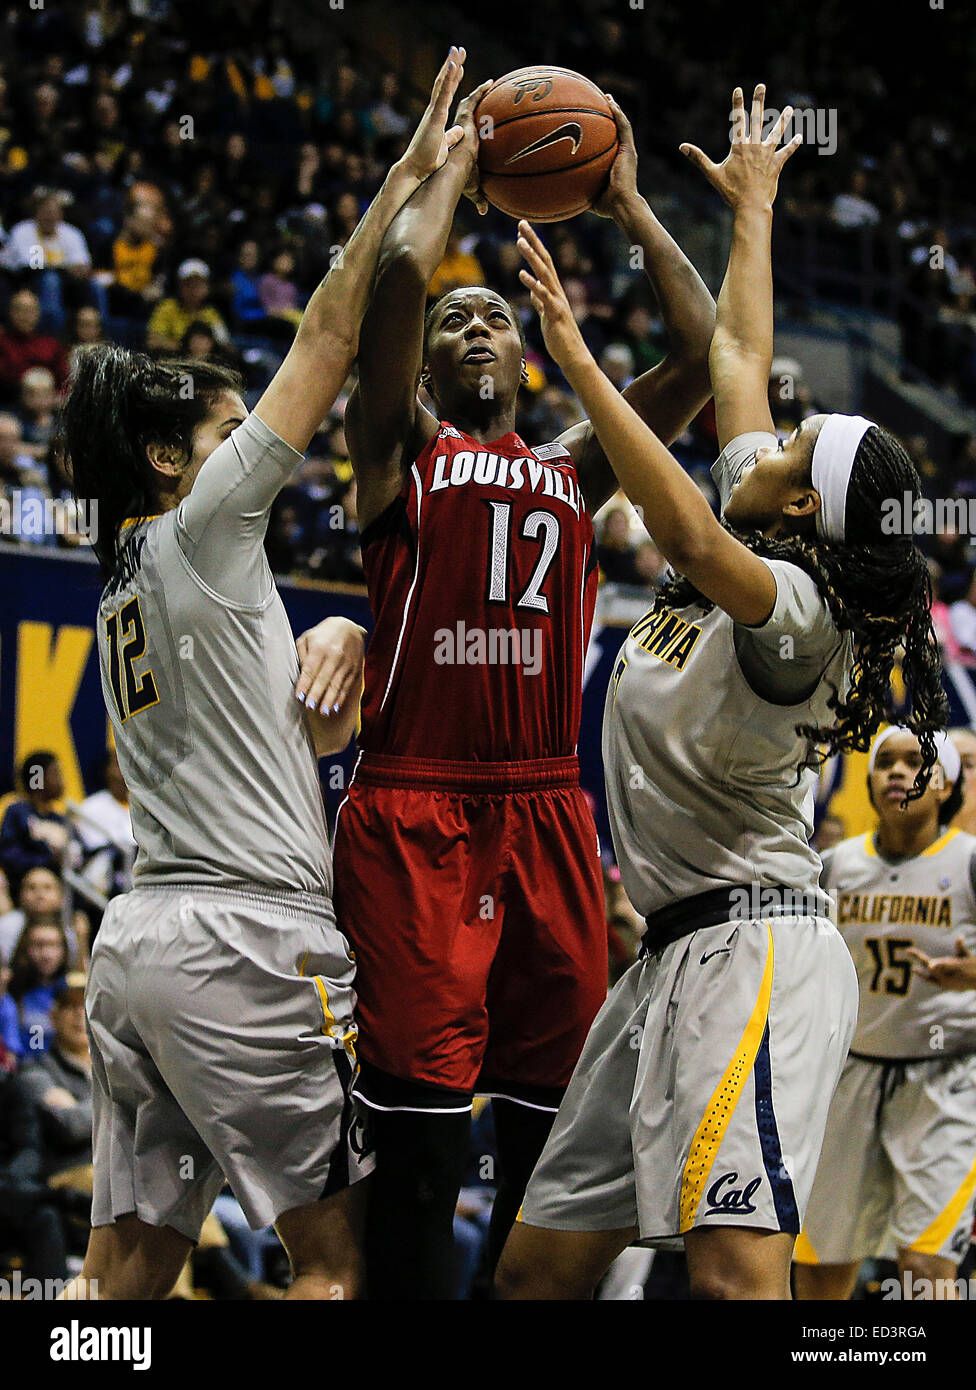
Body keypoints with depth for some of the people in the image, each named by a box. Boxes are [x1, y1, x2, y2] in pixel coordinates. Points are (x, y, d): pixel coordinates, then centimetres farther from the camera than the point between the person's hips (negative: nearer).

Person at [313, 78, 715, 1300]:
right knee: (419, 1128, -9)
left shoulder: (576, 466, 21)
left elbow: (701, 350, 11)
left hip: (548, 812, 4)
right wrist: (457, 162, 7)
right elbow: (399, 270, -7)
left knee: (550, 1127, 5)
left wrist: (628, 205, 14)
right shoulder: (400, 448, 9)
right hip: (415, 816, -4)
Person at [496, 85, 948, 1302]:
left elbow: (689, 537, -33)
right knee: (538, 1270, 10)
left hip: (752, 949, -10)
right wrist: (752, 209, 36)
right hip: (675, 958, 10)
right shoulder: (755, 553, 14)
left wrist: (578, 361, -32)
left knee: (735, 1267, -25)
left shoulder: (796, 607, -12)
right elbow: (738, 358, 26)